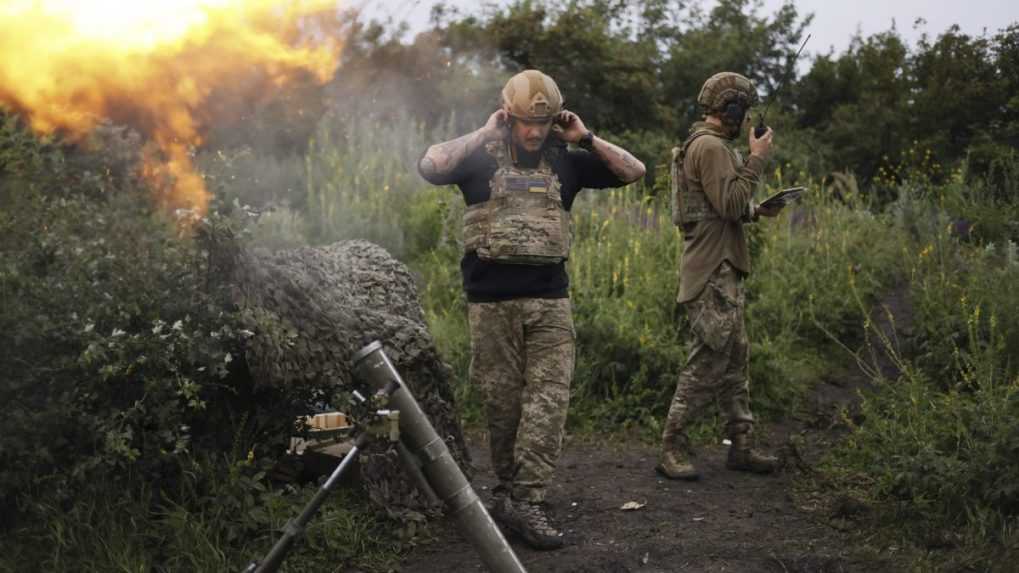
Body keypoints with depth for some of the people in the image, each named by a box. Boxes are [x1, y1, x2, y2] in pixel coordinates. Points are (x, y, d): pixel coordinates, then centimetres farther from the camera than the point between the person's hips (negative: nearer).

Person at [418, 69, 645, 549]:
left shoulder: (565, 161, 10)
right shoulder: (481, 157, 1)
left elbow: (634, 171, 10)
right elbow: (429, 167, -18)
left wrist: (585, 139, 1)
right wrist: (483, 133, -12)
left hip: (550, 299, 2)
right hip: (492, 300, -2)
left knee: (548, 398, -8)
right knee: (503, 400, 6)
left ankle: (524, 500, -7)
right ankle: (509, 490, 21)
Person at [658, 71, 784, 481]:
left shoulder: (710, 145, 20)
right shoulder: (711, 147, -14)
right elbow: (730, 204, -21)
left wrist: (756, 212, 12)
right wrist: (756, 159, -14)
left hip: (723, 270, 11)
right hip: (713, 273, -11)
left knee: (736, 359, 12)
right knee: (707, 363, -9)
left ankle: (740, 446, 18)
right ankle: (672, 448, -3)